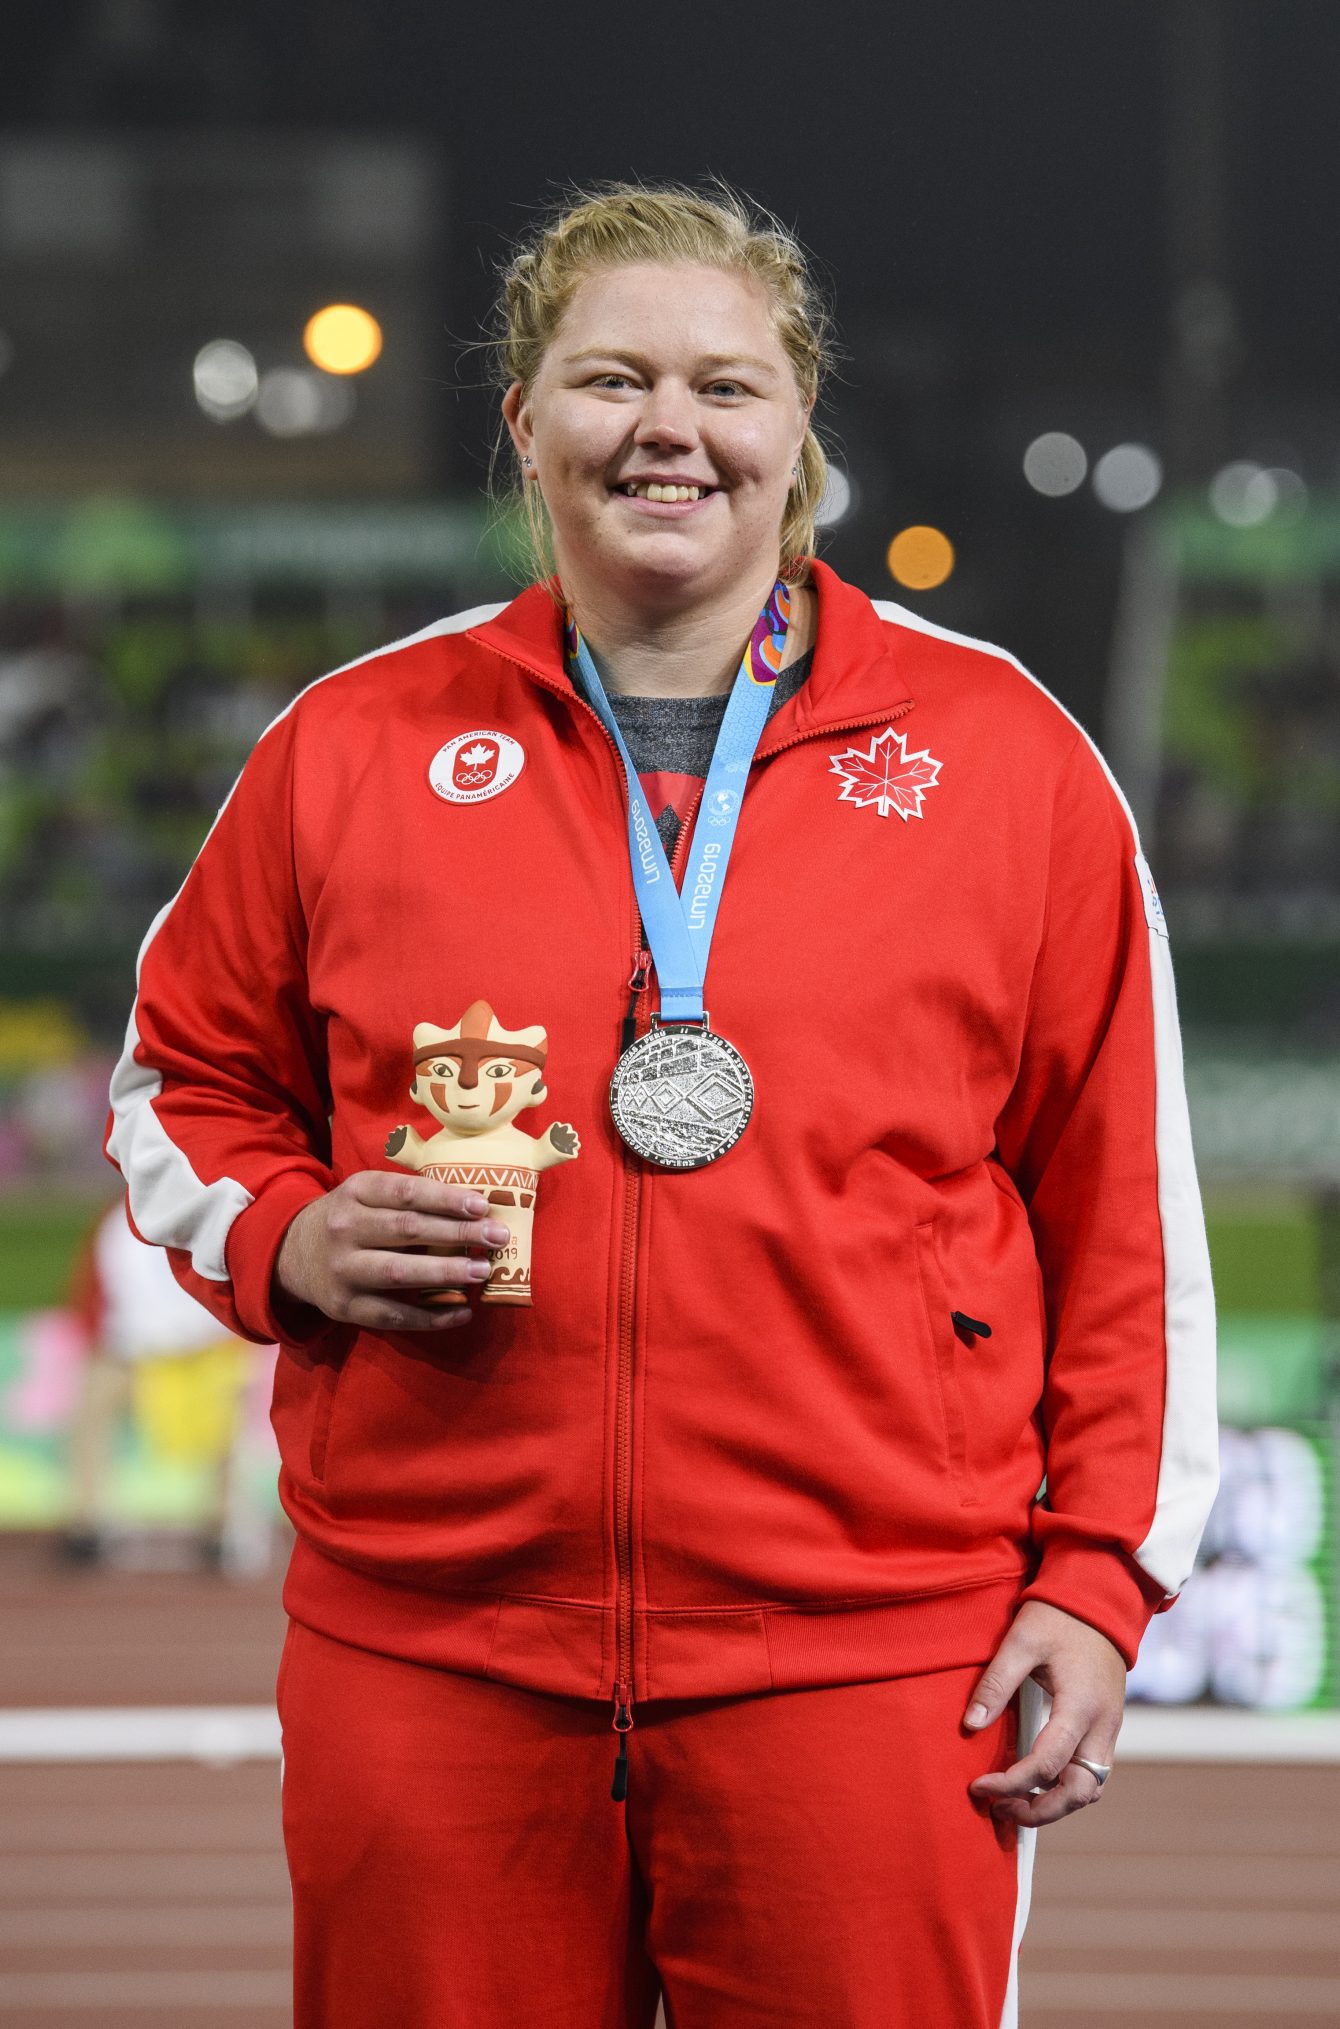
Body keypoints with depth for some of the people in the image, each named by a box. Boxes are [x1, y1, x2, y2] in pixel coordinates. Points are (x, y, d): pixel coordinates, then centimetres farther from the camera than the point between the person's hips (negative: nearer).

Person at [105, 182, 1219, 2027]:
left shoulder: (1000, 750, 4)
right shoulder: (353, 747, 8)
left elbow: (1123, 1198, 5)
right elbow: (184, 1079, 19)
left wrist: (1096, 1578, 0)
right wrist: (292, 1240, -2)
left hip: (869, 1657, -1)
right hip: (430, 1652, 1)